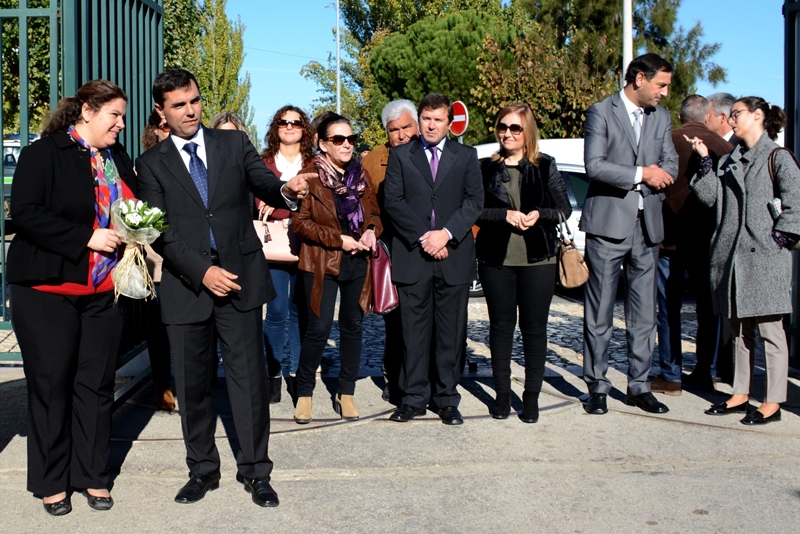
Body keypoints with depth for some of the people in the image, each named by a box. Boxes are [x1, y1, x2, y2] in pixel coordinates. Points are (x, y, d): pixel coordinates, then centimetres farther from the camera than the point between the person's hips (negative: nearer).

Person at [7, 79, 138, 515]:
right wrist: (87, 238, -20)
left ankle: (93, 476, 20)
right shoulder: (43, 153, -6)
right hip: (47, 291, -5)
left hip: (104, 291, 5)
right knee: (51, 384, 4)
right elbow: (25, 213, -16)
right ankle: (51, 483, 17)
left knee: (97, 384, 8)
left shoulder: (119, 159, 11)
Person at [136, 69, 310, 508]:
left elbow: (263, 183, -4)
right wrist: (201, 272, -14)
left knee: (249, 377, 0)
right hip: (186, 285, 1)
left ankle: (256, 471, 12)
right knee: (191, 384, 9)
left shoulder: (234, 143, 8)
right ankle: (202, 469, 25)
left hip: (239, 278, 0)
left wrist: (287, 190, -29)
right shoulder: (152, 164, 5)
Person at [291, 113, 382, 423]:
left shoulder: (360, 174, 9)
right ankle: (304, 392, 12)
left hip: (358, 262, 5)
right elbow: (300, 221, -10)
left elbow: (374, 212, 16)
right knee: (319, 329, -6)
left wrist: (371, 231, -6)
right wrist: (339, 239, -16)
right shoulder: (310, 175, -7)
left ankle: (346, 393, 21)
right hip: (321, 262, -5)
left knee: (353, 326, 9)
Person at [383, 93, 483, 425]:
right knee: (414, 330, 2)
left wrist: (447, 233, -12)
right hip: (412, 256, 0)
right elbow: (393, 201, 0)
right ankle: (414, 397, 11)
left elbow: (475, 201, 2)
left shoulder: (466, 157, 12)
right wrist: (423, 237, -10)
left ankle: (447, 398, 12)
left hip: (454, 256, 1)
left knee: (451, 332, 3)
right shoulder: (400, 155, 10)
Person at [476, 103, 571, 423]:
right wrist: (505, 214, -15)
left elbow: (565, 209, 4)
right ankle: (502, 393, 17)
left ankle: (532, 396, 13)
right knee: (501, 326, 7)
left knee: (534, 328, 4)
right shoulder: (487, 168, 6)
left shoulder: (545, 166, 4)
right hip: (496, 260, 1)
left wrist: (540, 214, -14)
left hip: (537, 259, -1)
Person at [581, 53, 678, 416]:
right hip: (608, 223, -5)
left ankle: (639, 386, 17)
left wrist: (656, 175, -12)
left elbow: (670, 167, 10)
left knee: (644, 314, 8)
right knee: (599, 314, 1)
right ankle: (597, 388, 10)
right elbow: (594, 166, -13)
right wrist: (640, 174, -13)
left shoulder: (661, 118, 15)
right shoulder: (601, 112, -3)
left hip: (646, 225, 5)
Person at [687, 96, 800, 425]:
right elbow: (710, 197, 7)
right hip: (730, 255, 7)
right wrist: (705, 160, 2)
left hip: (764, 257, -7)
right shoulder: (729, 161, 17)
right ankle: (741, 395, 21)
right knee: (739, 329, 13)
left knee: (769, 330, -2)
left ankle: (772, 403, 3)